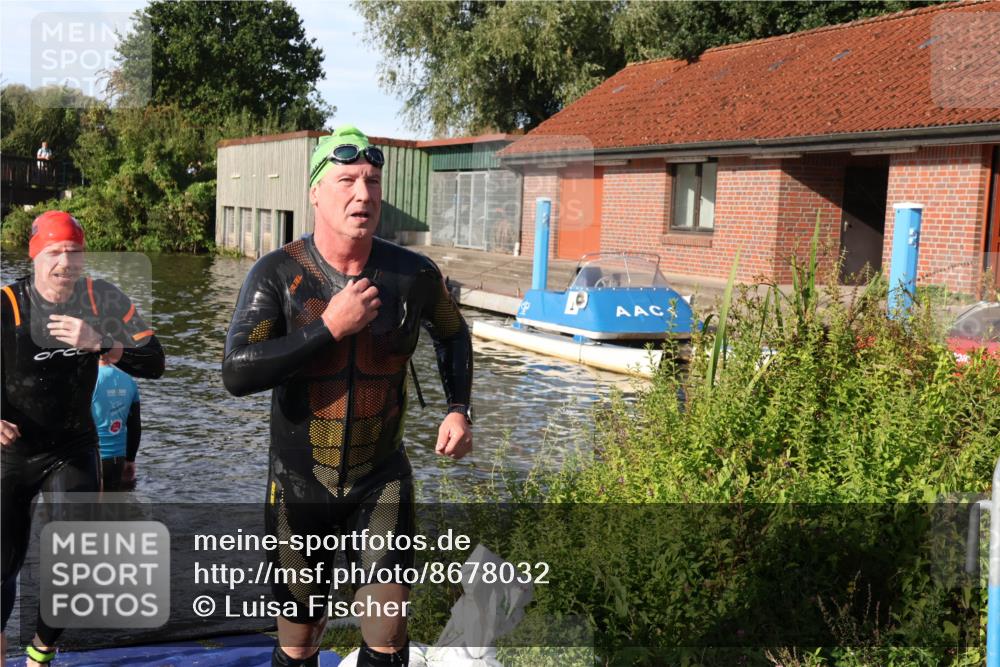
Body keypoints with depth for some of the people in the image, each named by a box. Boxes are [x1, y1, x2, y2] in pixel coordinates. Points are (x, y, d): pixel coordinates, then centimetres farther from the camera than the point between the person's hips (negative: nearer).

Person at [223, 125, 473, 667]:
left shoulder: (414, 275, -7)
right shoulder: (278, 274, -13)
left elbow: (453, 334, 15)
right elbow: (237, 373, -25)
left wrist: (458, 409, 2)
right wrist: (330, 327, -27)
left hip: (382, 481, 1)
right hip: (300, 485, -1)